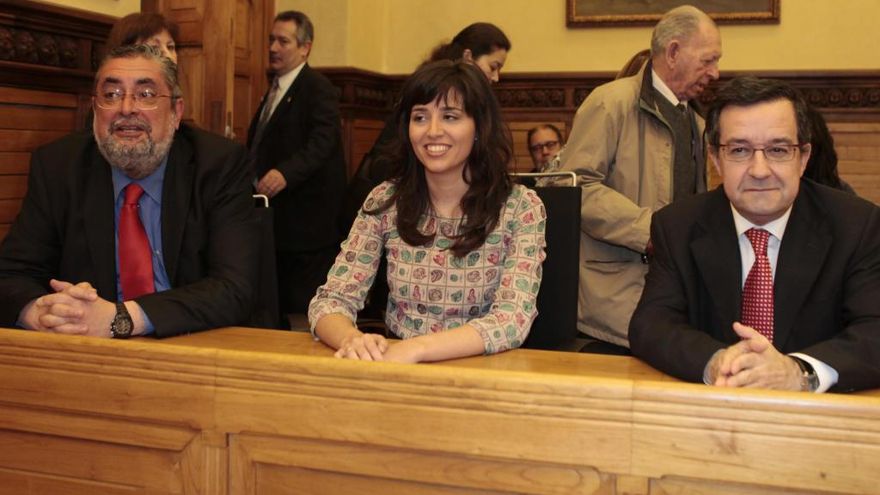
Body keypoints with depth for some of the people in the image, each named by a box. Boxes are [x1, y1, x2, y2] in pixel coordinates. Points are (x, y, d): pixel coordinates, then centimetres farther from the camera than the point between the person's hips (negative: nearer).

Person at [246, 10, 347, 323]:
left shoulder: (319, 89, -11)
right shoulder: (276, 89, 18)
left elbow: (322, 140, -26)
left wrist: (285, 172, -40)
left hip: (305, 221, -9)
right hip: (277, 222, 9)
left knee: (304, 307, -4)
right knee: (277, 306, 14)